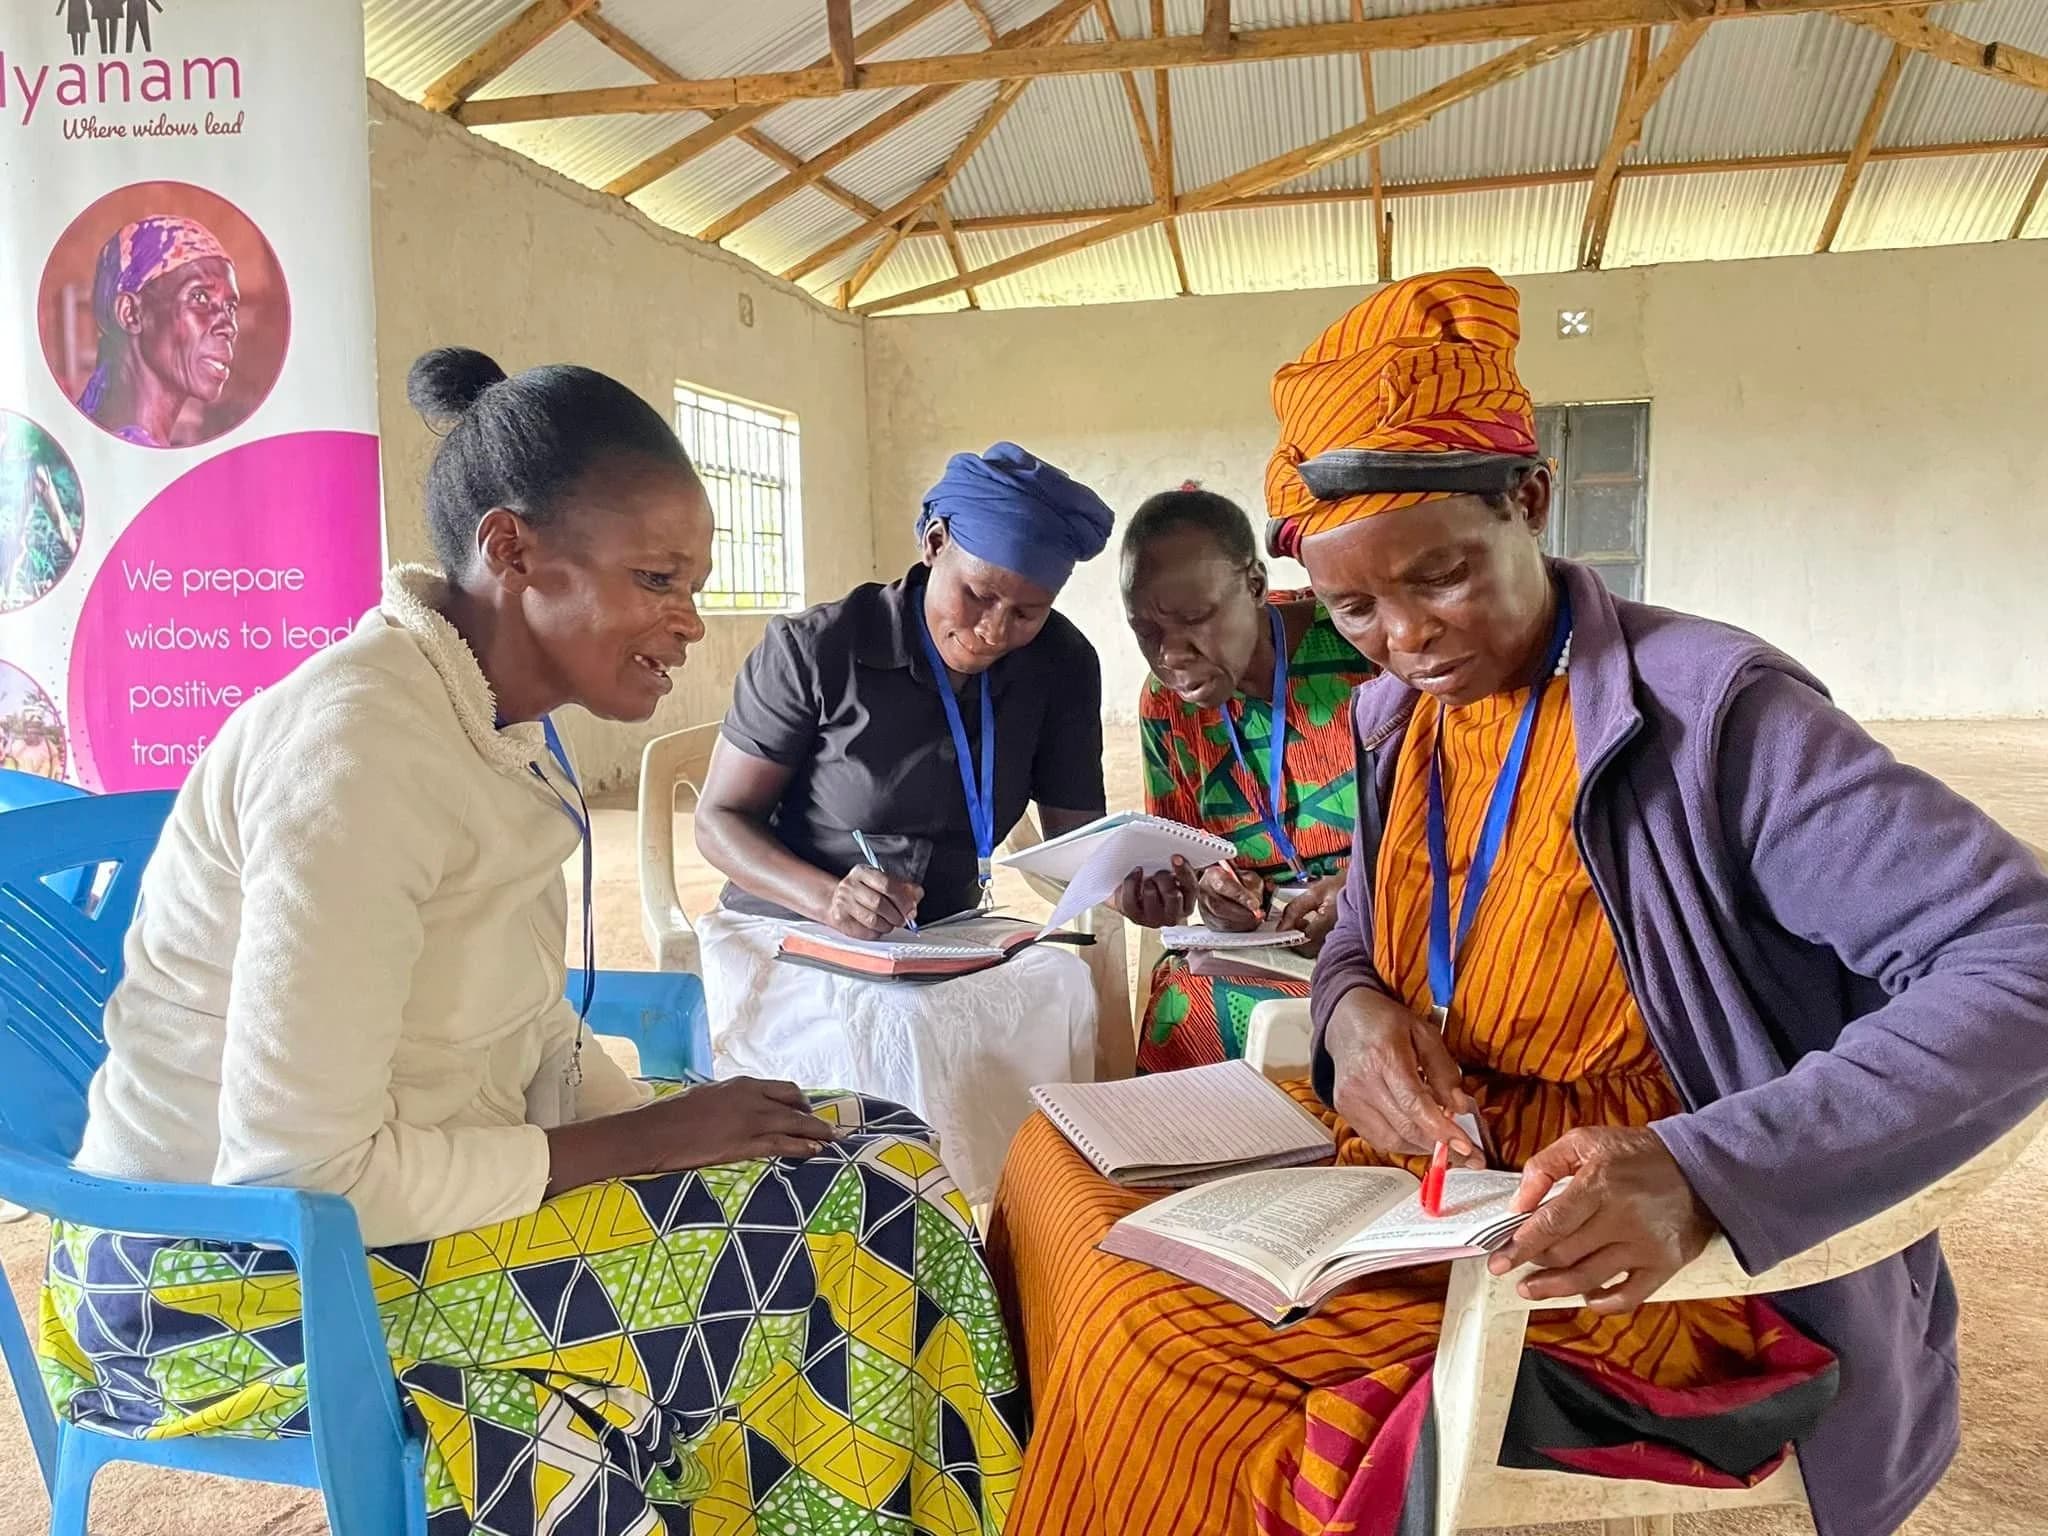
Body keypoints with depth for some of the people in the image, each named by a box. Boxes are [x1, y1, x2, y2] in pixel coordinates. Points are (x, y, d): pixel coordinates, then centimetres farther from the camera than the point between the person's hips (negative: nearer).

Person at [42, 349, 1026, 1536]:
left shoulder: (497, 725, 3)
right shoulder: (360, 744, -24)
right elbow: (298, 1169, -25)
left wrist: (673, 1123, -7)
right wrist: (643, 1140, -19)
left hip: (385, 1191, 8)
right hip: (241, 1274, -8)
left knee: (877, 1164, -3)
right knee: (837, 1235, -17)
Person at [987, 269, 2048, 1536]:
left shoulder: (1711, 708, -17)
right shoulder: (1395, 717, 4)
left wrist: (1705, 1174, -35)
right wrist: (1355, 1005, -10)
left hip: (1661, 1273, -7)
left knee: (1157, 1339, -25)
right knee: (1060, 1157, -3)